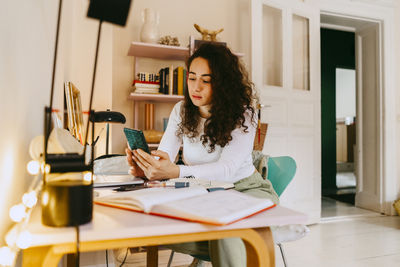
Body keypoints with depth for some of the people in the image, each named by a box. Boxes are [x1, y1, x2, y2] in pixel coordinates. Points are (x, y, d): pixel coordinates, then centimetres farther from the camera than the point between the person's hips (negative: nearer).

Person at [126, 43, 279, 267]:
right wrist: (146, 168, -34)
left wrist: (176, 172, -45)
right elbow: (162, 156, -9)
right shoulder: (182, 111, 0)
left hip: (246, 189, -4)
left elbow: (227, 169, -29)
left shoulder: (243, 114, -16)